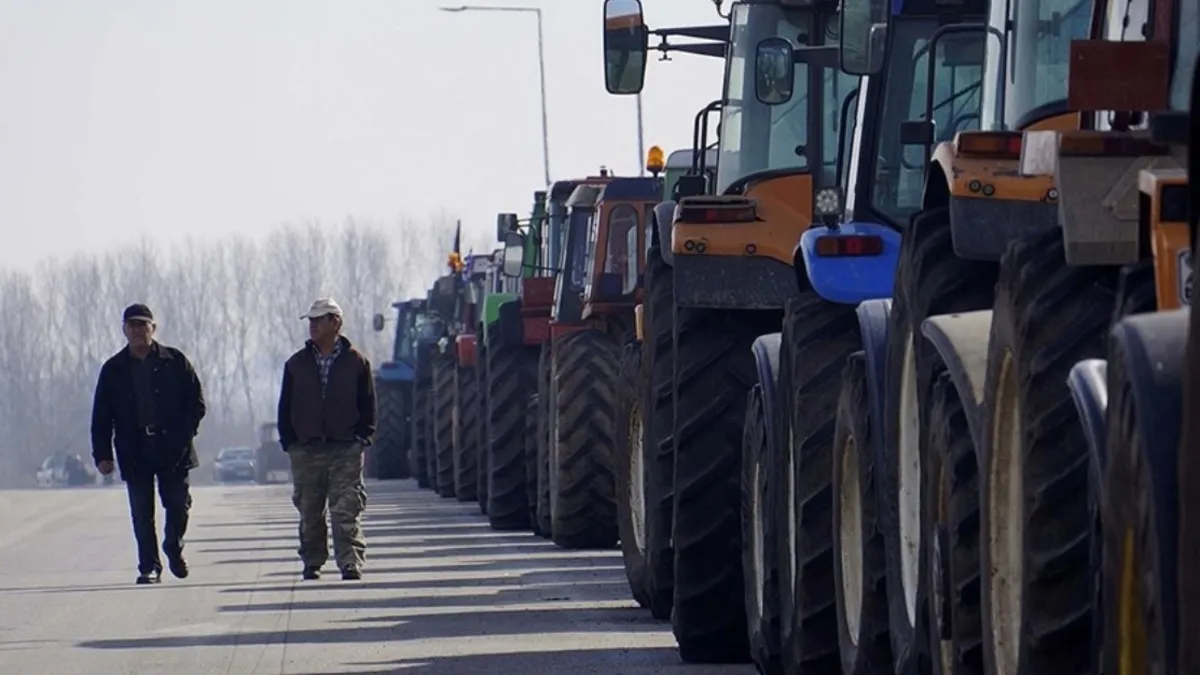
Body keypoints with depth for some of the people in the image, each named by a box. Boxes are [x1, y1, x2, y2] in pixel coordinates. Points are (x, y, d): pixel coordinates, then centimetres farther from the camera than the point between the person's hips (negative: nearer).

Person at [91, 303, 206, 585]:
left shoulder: (175, 361, 5)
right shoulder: (113, 370, 7)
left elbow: (197, 403, 6)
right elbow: (101, 416, 7)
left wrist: (185, 433, -8)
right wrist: (102, 454, -2)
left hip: (173, 448, -1)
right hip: (134, 453, 1)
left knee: (178, 504, -2)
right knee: (142, 514, 0)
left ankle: (174, 548, 24)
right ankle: (149, 566, 8)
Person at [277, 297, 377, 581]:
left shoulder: (356, 362, 4)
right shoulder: (297, 364, 10)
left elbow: (368, 406, 7)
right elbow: (285, 407, 12)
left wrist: (362, 438, -4)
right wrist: (289, 441, 2)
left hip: (346, 450, -3)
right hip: (306, 449, 3)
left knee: (347, 510, -9)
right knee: (309, 512, 7)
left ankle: (350, 563, -12)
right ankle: (312, 563, 16)